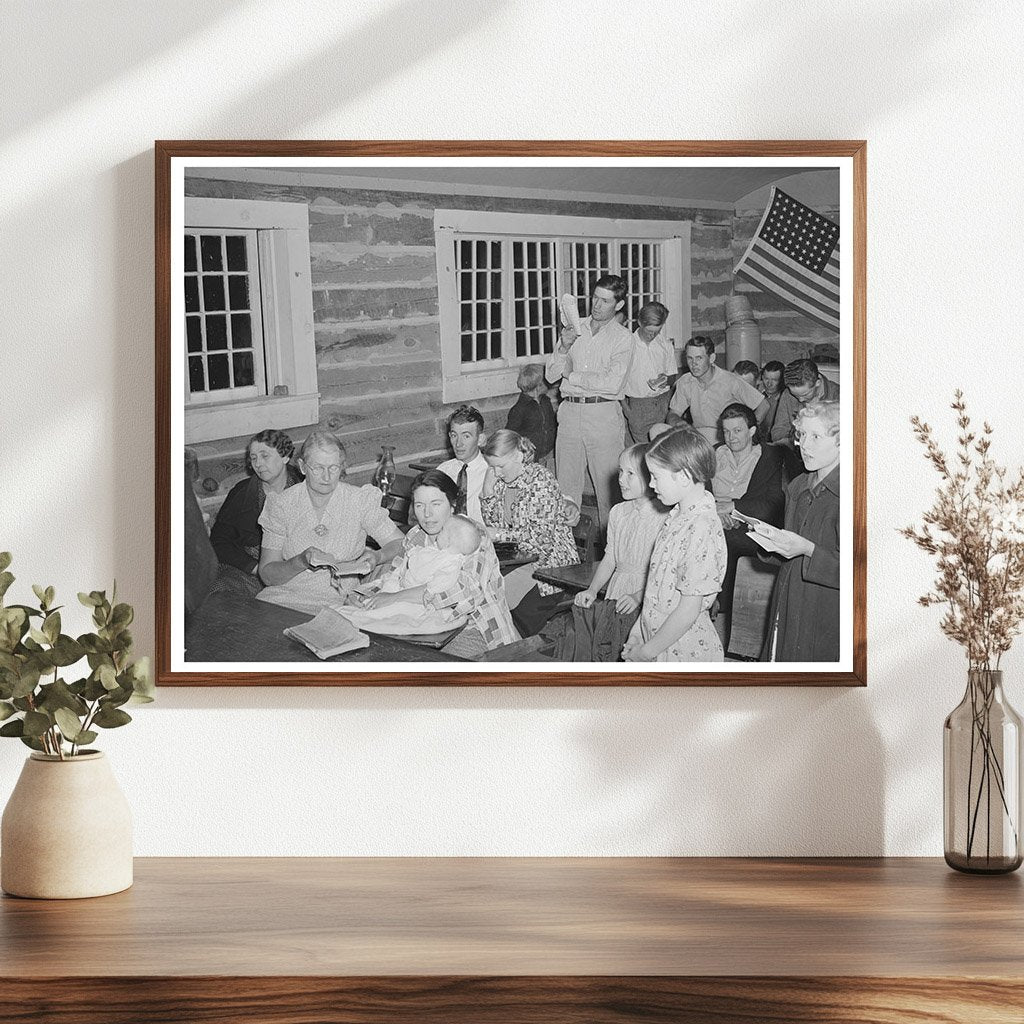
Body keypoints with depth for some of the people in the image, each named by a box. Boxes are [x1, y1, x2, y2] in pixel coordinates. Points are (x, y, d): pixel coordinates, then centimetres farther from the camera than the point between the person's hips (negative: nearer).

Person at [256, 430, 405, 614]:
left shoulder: (359, 501, -1)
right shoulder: (282, 504, 0)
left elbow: (399, 542, 4)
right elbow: (267, 574, -2)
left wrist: (377, 557, -18)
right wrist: (301, 562, -22)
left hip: (337, 603, -2)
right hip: (285, 597, 2)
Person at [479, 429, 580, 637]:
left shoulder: (541, 480, -15)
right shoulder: (500, 481, 8)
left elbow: (542, 536, -19)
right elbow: (492, 525, 12)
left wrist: (501, 534, -18)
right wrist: (488, 492, -3)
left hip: (550, 559, -7)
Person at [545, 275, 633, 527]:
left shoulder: (622, 338, 0)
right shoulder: (573, 329, 13)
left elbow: (612, 383, -13)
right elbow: (551, 375, 9)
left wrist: (572, 375, -6)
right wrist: (564, 348, -8)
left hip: (604, 414, -4)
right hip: (570, 410, 4)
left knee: (607, 487, -3)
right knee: (566, 486, 5)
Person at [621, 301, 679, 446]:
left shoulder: (665, 345, 8)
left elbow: (673, 376, 17)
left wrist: (666, 380, -7)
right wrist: (625, 408, -10)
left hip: (662, 403, 2)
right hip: (636, 405, -2)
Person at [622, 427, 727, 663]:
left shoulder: (701, 529, -23)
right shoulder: (679, 515, 6)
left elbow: (688, 611, -22)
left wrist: (647, 651, -15)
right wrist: (639, 635, 10)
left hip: (684, 651, -8)